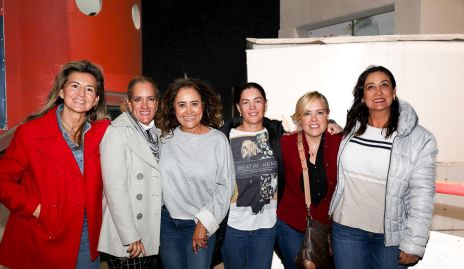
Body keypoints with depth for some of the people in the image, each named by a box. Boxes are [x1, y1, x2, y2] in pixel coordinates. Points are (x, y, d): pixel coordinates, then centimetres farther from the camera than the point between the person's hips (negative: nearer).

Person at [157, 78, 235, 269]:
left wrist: (204, 223, -8)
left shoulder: (218, 140, -10)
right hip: (167, 221, 3)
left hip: (201, 224, -2)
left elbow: (225, 186, -7)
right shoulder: (166, 137, -2)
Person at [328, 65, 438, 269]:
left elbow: (422, 195, -10)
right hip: (347, 228, 3)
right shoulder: (351, 130, 1)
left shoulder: (420, 139, -9)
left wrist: (414, 244, -11)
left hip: (392, 234, -2)